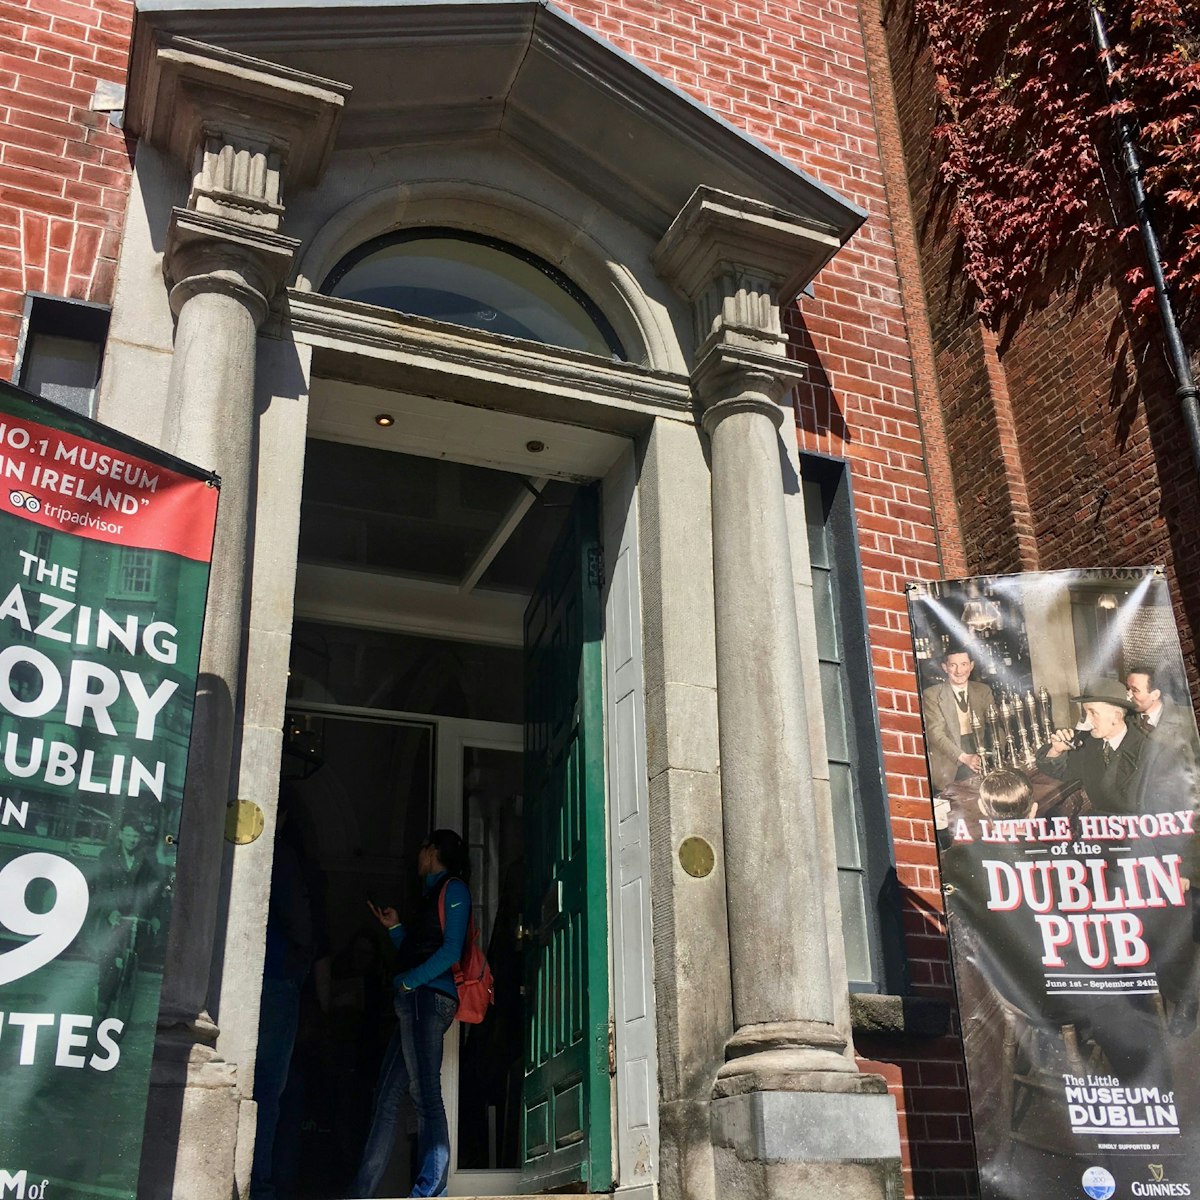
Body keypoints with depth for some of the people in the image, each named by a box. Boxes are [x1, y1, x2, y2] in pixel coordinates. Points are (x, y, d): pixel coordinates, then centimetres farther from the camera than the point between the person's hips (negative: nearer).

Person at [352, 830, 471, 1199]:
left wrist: (406, 982, -13)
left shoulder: (453, 888, 0)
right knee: (387, 1097, 6)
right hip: (415, 1002, 10)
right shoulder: (433, 894, 28)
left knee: (425, 1094, -15)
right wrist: (395, 928, 21)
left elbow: (451, 951, -11)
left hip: (428, 997, -10)